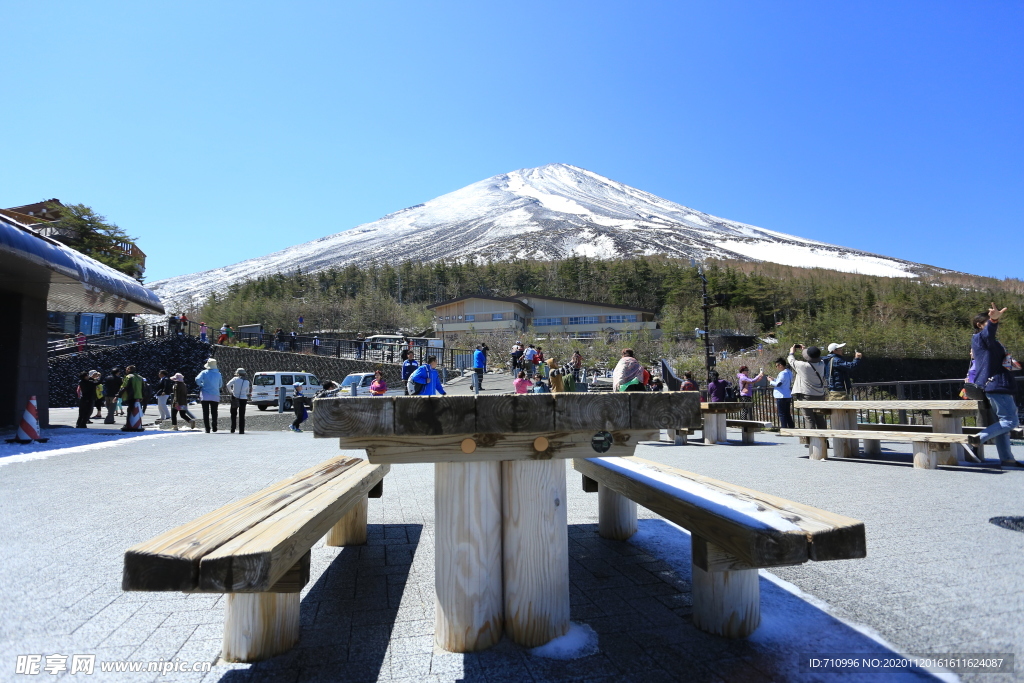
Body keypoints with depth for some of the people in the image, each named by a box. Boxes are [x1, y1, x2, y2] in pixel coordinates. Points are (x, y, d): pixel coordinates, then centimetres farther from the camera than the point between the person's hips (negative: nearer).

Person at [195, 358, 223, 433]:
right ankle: (214, 425, -15)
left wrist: (201, 385, 3)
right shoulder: (218, 374, 7)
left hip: (205, 396, -1)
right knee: (214, 412, 7)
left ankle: (207, 429, 0)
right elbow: (220, 385, 12)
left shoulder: (204, 373, -1)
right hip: (215, 396, 1)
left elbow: (197, 380, -14)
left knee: (206, 413, 4)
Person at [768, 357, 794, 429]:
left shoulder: (783, 373, -18)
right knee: (788, 414, 15)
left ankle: (784, 428, -2)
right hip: (788, 396, 9)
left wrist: (771, 381, -4)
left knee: (782, 414, -3)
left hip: (782, 397, -9)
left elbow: (778, 384, -20)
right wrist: (774, 379, 16)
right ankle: (791, 427, 17)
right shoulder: (789, 372, 12)